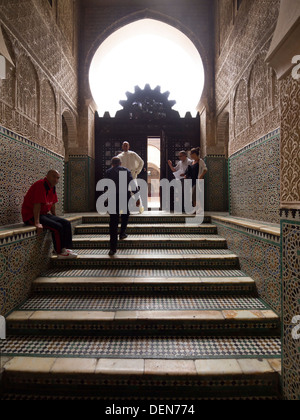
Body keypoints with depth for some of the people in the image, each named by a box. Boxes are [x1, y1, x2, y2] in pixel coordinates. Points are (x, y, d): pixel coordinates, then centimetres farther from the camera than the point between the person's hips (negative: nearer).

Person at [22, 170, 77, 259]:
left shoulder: (53, 187, 9)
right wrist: (37, 223, -30)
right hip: (31, 216, -9)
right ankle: (60, 252, -10)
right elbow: (37, 205, -27)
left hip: (44, 214, 9)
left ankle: (66, 248, -2)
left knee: (66, 223, -2)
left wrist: (55, 218, 18)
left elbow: (52, 204, 18)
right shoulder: (41, 185, -20)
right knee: (57, 226, -25)